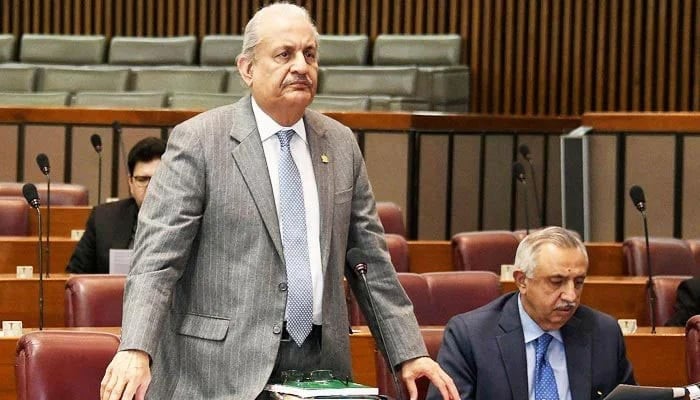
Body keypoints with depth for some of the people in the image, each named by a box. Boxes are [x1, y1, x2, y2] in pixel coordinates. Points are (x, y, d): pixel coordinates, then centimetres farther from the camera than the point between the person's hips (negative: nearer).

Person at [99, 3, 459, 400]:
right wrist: (135, 350, -25)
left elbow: (370, 259, 14)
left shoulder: (341, 143, 10)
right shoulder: (197, 141, -5)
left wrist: (410, 352, 7)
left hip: (320, 365, 4)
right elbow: (156, 256, -11)